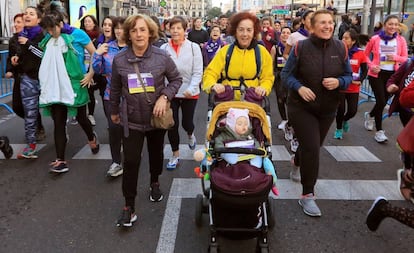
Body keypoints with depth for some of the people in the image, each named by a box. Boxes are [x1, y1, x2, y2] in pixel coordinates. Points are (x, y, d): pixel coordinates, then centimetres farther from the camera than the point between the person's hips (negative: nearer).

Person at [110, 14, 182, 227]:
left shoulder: (162, 57, -11)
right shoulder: (119, 60, -8)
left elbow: (176, 79, -1)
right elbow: (115, 88, 5)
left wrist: (164, 97, -17)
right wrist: (114, 111, 15)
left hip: (156, 117, 1)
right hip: (131, 119, -1)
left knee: (156, 154, 20)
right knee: (131, 162, -5)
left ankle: (155, 183, 48)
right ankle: (129, 208, 4)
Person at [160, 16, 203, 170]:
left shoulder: (193, 47, -5)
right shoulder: (164, 48, -2)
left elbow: (198, 72, -6)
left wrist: (191, 89, -19)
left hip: (189, 93, -1)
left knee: (187, 122, 9)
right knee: (172, 125, 5)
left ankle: (190, 135, 47)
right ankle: (175, 155, 24)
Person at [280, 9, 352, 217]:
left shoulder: (340, 48, -5)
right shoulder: (301, 47, -13)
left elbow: (348, 75, 3)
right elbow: (286, 74, -7)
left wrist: (339, 82, -20)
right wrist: (299, 87, -25)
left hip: (327, 109, 4)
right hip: (301, 107, -4)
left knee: (312, 147, 20)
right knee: (311, 148, -13)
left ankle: (298, 163, 55)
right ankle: (307, 195, 0)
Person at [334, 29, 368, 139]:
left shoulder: (360, 53, -6)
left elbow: (364, 70, 2)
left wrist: (359, 80, -12)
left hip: (354, 88, 1)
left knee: (353, 110, 2)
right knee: (341, 110, 3)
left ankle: (345, 120, 38)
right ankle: (339, 129, 28)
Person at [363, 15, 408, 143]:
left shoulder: (401, 40, -1)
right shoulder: (375, 39, -7)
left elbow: (405, 58, 5)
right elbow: (365, 55, 3)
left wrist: (395, 58, -16)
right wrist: (371, 66, -14)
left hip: (392, 75, 3)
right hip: (376, 74, -3)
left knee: (383, 102, 14)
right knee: (381, 102, -9)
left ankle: (369, 115, 47)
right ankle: (379, 131, 5)